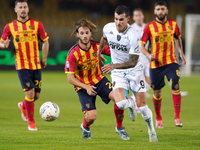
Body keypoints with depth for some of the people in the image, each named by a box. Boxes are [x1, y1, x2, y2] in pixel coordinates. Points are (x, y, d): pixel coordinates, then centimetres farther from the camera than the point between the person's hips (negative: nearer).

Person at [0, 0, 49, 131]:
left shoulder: (37, 24, 3)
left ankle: (23, 105, 40)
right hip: (22, 65, -2)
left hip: (36, 65, 2)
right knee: (30, 92, -14)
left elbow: (45, 41, 11)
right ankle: (31, 122, 1)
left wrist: (44, 59, 5)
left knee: (36, 95, 5)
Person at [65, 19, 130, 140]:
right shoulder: (73, 54, -19)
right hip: (83, 86, -3)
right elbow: (70, 78, -17)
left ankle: (120, 127, 1)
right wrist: (86, 87, -28)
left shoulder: (97, 47, -10)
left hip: (100, 81, 3)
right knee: (91, 116, -17)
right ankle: (85, 128, 23)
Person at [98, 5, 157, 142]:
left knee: (142, 104, -7)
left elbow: (133, 62, -25)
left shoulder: (133, 37, -25)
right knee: (120, 104, -20)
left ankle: (151, 131, 19)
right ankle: (130, 105, 20)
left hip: (134, 70, -3)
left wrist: (114, 66, -36)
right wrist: (99, 51, 33)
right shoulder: (108, 28, -10)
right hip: (118, 73, 3)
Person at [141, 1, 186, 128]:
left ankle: (177, 118, -15)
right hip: (156, 64, -1)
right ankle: (158, 118, 27)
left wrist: (181, 53, 16)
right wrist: (148, 55, -19)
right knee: (157, 93, 5)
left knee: (175, 86, -19)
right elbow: (141, 45, -1)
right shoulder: (149, 27, -4)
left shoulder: (173, 24, 3)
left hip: (171, 61, 1)